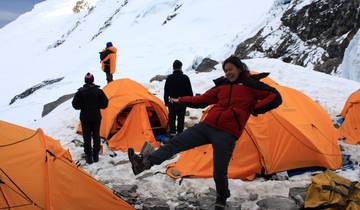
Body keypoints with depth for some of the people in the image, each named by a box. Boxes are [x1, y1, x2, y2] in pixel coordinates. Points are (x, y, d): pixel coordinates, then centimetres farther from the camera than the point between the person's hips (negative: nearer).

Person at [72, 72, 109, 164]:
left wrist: (83, 106, 8)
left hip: (85, 118, -1)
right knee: (96, 135, 13)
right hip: (96, 117, 1)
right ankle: (95, 155, 19)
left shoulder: (80, 92, -12)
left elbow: (75, 105, -10)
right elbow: (104, 104, -6)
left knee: (87, 137, 8)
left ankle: (89, 156, 12)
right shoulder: (98, 91, -10)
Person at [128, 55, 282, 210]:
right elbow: (202, 99, 24)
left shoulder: (251, 85, 2)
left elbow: (275, 97, -2)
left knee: (219, 172, -2)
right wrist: (180, 101, 27)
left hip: (227, 134, -5)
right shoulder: (222, 85, 16)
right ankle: (145, 162, -15)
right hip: (206, 126, 5)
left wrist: (255, 109, -10)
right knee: (175, 143, -8)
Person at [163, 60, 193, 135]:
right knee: (181, 118, 9)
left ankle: (172, 132, -2)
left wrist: (166, 101, 8)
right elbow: (189, 91, -2)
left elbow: (166, 91, -1)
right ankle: (180, 132, 13)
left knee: (172, 118, 7)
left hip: (172, 102, 0)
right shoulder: (185, 78, -7)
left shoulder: (169, 78, -6)